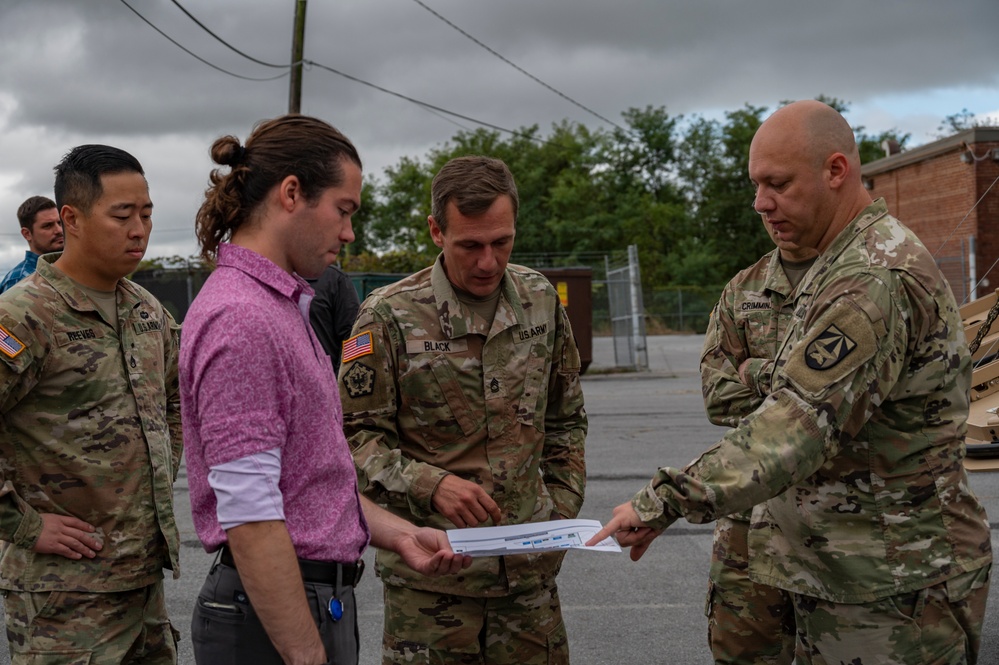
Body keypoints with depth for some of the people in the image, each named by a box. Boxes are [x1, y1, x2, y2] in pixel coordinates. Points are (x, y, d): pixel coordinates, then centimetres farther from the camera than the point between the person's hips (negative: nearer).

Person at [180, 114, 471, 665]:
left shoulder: (280, 304, 12)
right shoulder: (240, 318, -20)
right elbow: (249, 518, -23)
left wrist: (397, 534, 11)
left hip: (318, 598, 10)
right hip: (277, 619, -10)